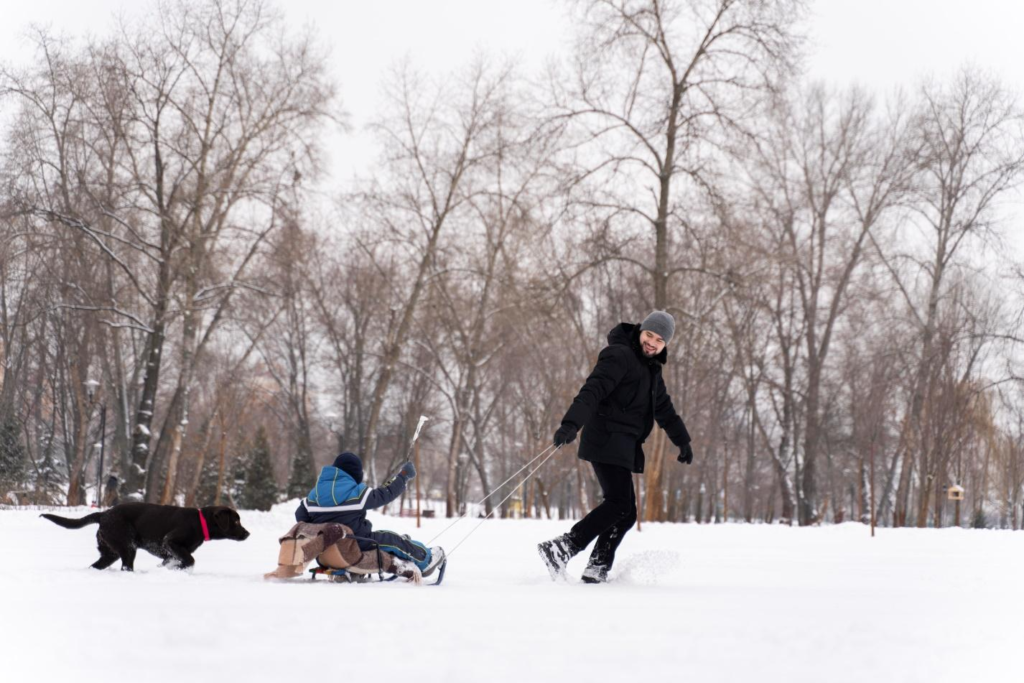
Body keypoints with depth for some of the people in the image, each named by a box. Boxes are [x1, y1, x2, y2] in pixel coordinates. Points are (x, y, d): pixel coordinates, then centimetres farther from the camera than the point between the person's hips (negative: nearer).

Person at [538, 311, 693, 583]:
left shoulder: (651, 369, 21)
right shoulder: (619, 356, -9)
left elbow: (664, 408, 36)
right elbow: (593, 390, -23)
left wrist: (682, 441, 42)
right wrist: (571, 423, -37)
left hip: (623, 446, 10)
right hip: (607, 440, -10)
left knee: (626, 512, 4)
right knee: (619, 504, -19)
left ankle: (597, 569, 4)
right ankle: (562, 548, -23)